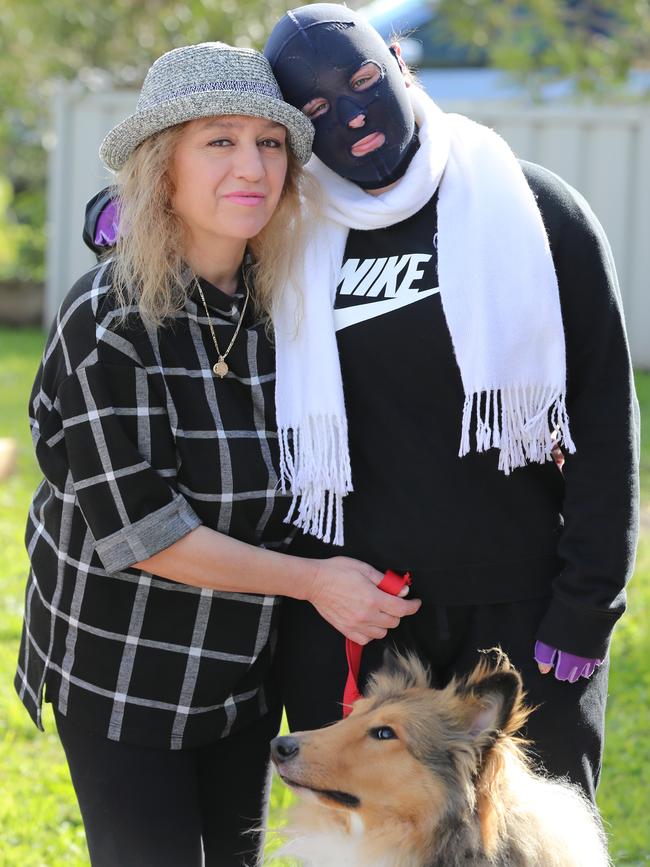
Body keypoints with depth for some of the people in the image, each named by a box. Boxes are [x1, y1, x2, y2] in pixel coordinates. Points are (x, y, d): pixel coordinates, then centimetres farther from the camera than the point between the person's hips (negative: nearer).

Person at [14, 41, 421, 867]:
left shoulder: (280, 302, -3)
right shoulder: (108, 320, -20)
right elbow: (137, 531, -22)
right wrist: (311, 579, -19)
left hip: (247, 667, 6)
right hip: (124, 673, -6)